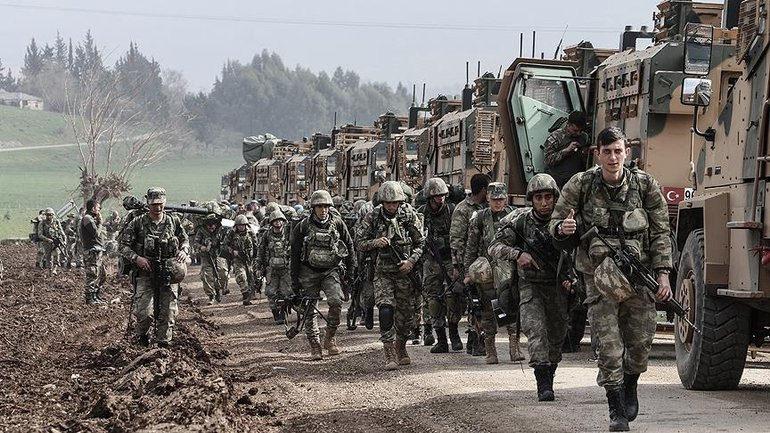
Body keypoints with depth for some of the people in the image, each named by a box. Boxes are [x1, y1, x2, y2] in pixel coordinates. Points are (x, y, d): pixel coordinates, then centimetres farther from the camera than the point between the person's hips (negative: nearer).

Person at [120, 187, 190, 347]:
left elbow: (185, 240, 21)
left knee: (168, 313, 0)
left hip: (168, 273, 3)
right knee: (145, 312, -13)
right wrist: (136, 258, -16)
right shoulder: (137, 223, -1)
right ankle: (142, 334, 16)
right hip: (146, 274, -3)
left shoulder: (173, 222, 8)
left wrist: (183, 251, -1)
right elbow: (124, 245, 0)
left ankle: (164, 342, 12)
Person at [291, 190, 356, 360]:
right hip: (309, 272, 0)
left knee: (335, 301, -22)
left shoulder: (337, 223, -1)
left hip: (331, 270, 0)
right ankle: (315, 347, 10)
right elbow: (295, 255, 1)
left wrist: (350, 270, 8)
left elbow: (349, 246, 11)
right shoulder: (303, 226, -5)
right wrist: (295, 280, 1)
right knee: (309, 310, 0)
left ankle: (329, 338, -4)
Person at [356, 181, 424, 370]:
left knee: (405, 314, 8)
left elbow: (421, 243, 2)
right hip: (383, 273, -1)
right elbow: (359, 243, 2)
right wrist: (375, 243, -18)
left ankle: (401, 350, 32)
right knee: (386, 310, -17)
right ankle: (389, 356, -15)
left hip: (404, 271, 1)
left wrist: (411, 261, -13)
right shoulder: (373, 218, -3)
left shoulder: (409, 215, -3)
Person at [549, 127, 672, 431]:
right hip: (600, 277, -1)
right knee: (609, 346, -7)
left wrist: (663, 274, -5)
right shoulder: (580, 186, -3)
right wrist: (563, 228, -20)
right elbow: (555, 224, 6)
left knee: (640, 343, 6)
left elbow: (661, 232, 3)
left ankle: (630, 388, 36)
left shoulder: (645, 185, -1)